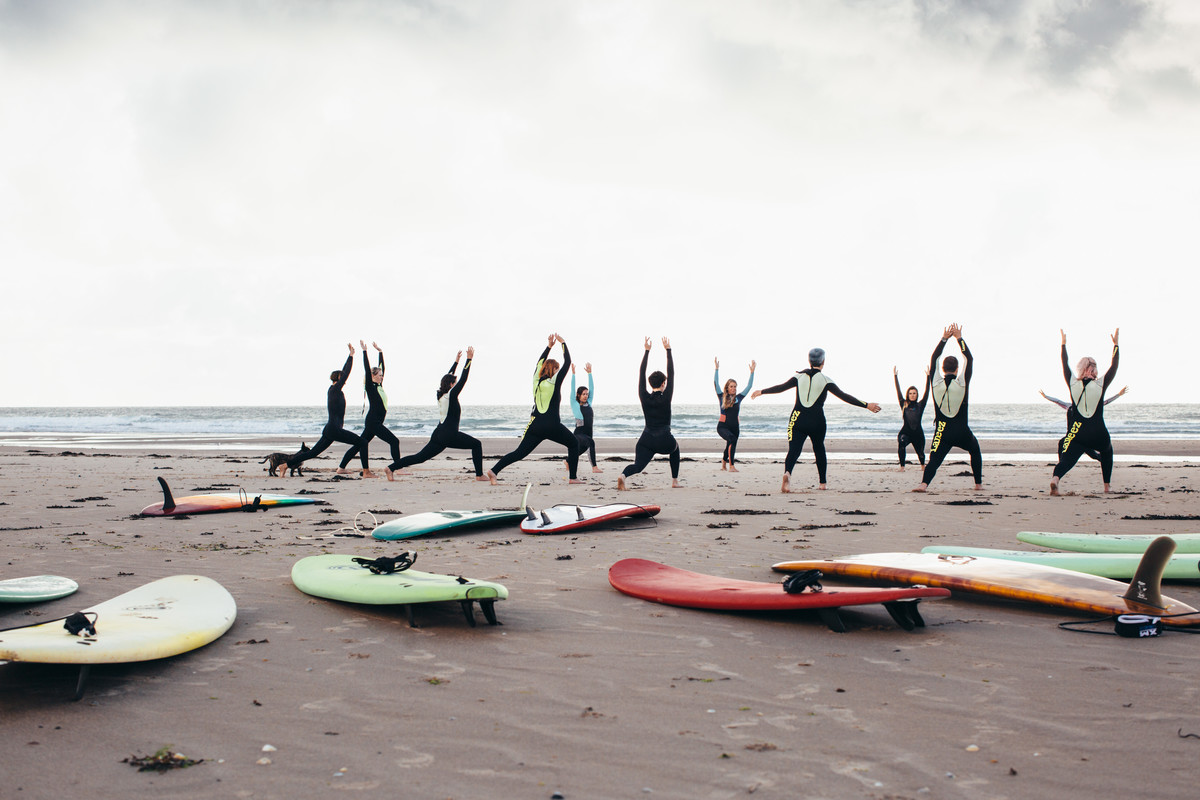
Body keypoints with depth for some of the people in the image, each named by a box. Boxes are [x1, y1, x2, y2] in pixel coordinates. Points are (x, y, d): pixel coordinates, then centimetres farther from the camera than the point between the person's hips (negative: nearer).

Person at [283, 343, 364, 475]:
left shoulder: (333, 390, 15)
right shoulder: (335, 389, -9)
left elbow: (344, 372, 24)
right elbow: (346, 374, -12)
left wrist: (350, 355, 27)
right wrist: (351, 355, -7)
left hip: (329, 430, 9)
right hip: (334, 430, -9)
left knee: (313, 452, 9)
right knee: (361, 442, -5)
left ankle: (286, 465, 7)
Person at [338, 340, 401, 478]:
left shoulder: (379, 386, 13)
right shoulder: (370, 387, -8)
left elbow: (382, 368, 20)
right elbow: (367, 369, -14)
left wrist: (380, 351, 22)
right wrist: (364, 351, -15)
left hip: (375, 423, 9)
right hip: (373, 421, -9)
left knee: (360, 444, 10)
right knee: (394, 441, -12)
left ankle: (341, 468, 13)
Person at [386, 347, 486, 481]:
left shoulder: (440, 395, 12)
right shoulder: (451, 395, -9)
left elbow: (448, 377, 26)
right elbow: (463, 379, -11)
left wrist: (456, 361, 32)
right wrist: (469, 359, -8)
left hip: (438, 435, 8)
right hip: (449, 435, -8)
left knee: (420, 457, 6)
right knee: (476, 444, 4)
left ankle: (391, 468, -1)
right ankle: (479, 475, -1)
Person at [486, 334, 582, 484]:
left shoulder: (537, 380, 9)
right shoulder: (555, 381, -6)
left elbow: (540, 363, 27)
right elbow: (567, 362, 0)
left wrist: (549, 346, 29)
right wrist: (563, 343, 10)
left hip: (535, 425, 5)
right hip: (552, 425, -5)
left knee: (519, 452, 4)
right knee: (574, 444, 16)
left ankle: (494, 470, -12)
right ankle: (573, 477, 11)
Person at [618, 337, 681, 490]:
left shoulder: (644, 398, 1)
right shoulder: (666, 398, -7)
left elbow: (641, 374, 8)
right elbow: (671, 374, -2)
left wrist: (647, 351, 12)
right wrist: (668, 350, 3)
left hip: (646, 440, 1)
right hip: (664, 442, -1)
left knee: (638, 465, -6)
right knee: (675, 448, 32)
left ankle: (623, 475, -41)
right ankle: (675, 481, 32)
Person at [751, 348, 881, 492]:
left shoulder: (799, 376, 6)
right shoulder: (825, 380, -2)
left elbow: (781, 387, 9)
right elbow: (844, 396, -4)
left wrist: (761, 392, 24)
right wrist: (867, 405, -1)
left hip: (798, 419, 1)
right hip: (817, 422, -1)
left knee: (793, 450, -9)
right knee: (819, 450, 20)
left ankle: (787, 472, -38)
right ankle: (822, 482, 26)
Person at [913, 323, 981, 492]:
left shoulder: (936, 384, -5)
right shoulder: (962, 384, -8)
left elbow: (934, 359, 9)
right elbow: (969, 359, 4)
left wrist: (944, 338, 12)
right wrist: (959, 338, 8)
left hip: (942, 432, 0)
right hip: (962, 432, 0)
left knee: (934, 459, -8)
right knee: (975, 451, 27)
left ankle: (924, 483, -33)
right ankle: (978, 483, 28)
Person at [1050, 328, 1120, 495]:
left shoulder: (1073, 384, 1)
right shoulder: (1101, 385, -3)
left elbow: (1065, 366, 16)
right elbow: (1114, 366, 8)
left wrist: (1064, 344, 25)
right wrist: (1116, 344, 14)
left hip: (1077, 432, 0)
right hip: (1099, 434, 0)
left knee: (1066, 459, -9)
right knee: (1107, 453, 29)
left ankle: (1055, 478, -39)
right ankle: (1107, 486, 29)